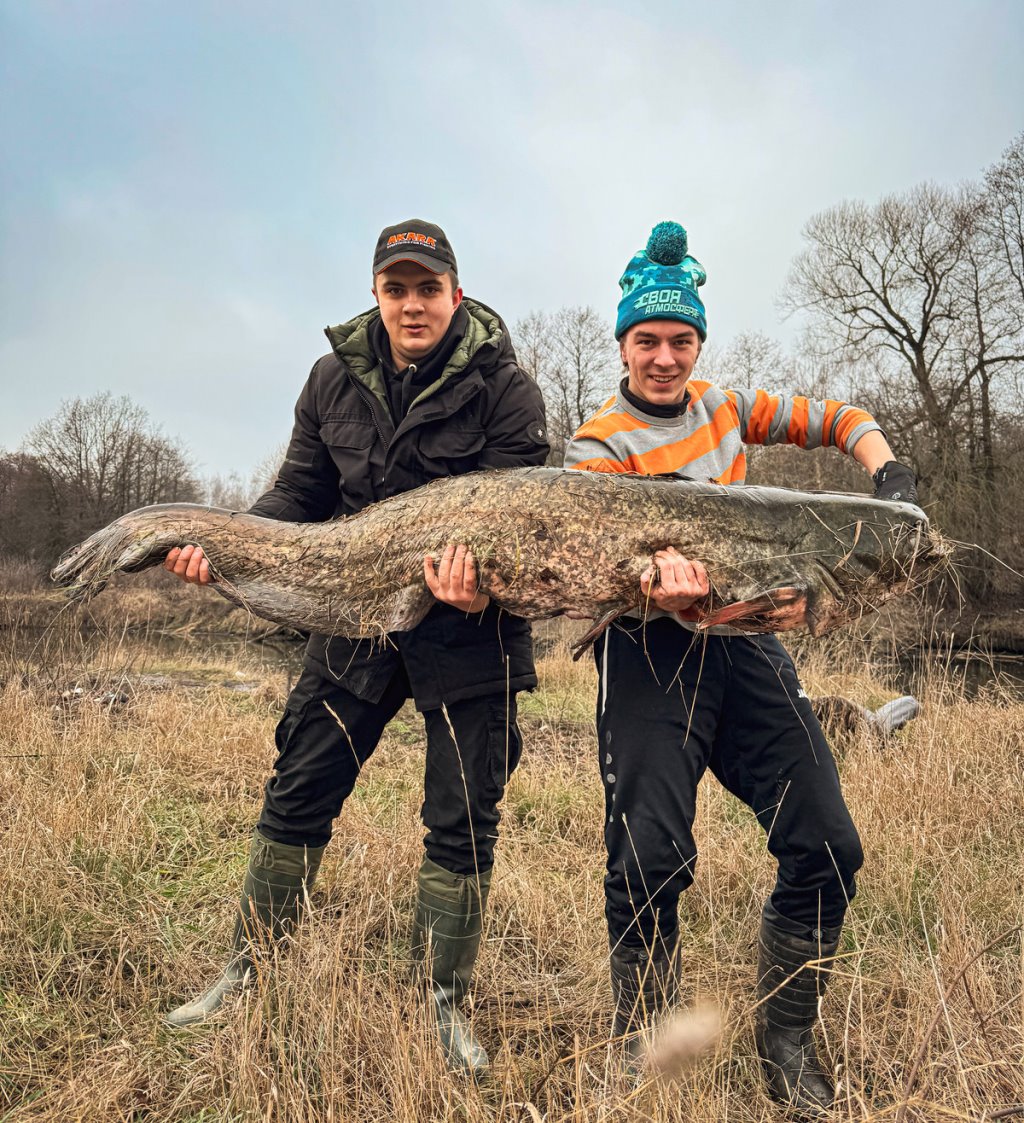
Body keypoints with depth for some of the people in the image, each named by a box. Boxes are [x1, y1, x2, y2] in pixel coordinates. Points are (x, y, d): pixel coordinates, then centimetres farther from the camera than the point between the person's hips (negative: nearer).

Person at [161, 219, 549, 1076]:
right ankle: (249, 971, 32)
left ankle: (445, 1004, 26)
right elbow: (298, 496, 7)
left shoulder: (504, 388, -8)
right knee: (297, 796, 10)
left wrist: (484, 585, -34)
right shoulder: (336, 379, 5)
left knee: (463, 821, 5)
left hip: (469, 629, -3)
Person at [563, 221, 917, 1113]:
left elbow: (841, 421, 19)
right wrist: (662, 585, -41)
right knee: (651, 861, -12)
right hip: (650, 648, -5)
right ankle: (644, 1044, 14)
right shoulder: (598, 445, -4)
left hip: (742, 642, 5)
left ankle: (786, 1040, 21)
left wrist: (887, 473, -1)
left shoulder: (725, 406, 12)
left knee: (827, 847, 0)